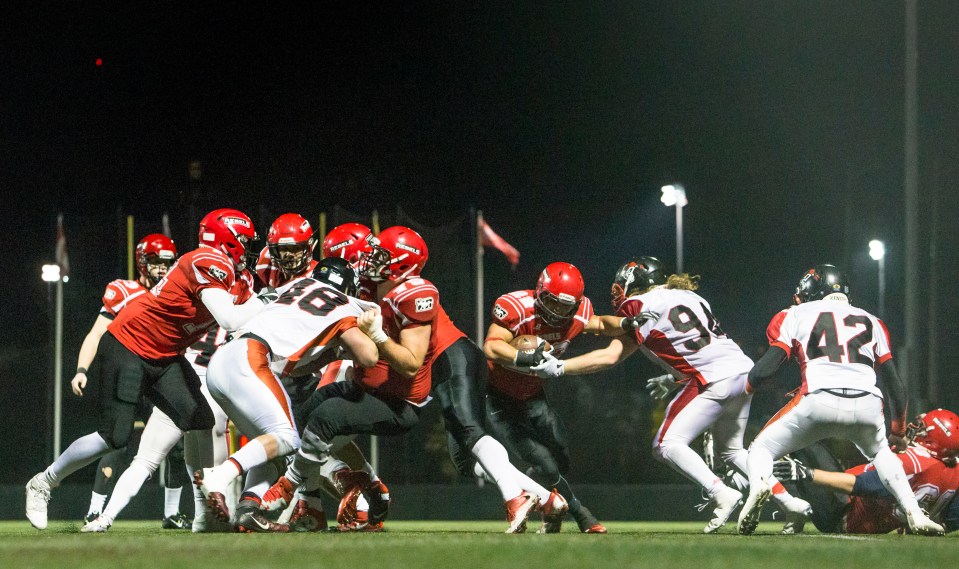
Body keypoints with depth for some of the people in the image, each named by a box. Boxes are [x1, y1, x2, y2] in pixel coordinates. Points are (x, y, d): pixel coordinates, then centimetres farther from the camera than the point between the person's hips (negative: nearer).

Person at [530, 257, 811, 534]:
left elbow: (611, 356, -5)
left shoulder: (643, 305, -1)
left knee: (667, 445, -6)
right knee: (731, 450, 23)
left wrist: (559, 367, -5)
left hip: (716, 380, -9)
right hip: (744, 370, 9)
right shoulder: (688, 296, 22)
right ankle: (790, 504, 14)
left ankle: (722, 494, -21)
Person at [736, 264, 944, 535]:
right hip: (867, 405, 3)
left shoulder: (796, 316, 19)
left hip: (820, 400, -3)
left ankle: (758, 484, -21)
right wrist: (898, 429, 43)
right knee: (880, 452, 35)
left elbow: (764, 369, 8)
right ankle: (914, 515, 16)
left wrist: (746, 387, 30)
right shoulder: (870, 322, 29)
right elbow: (893, 384, 29)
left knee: (762, 449, 14)